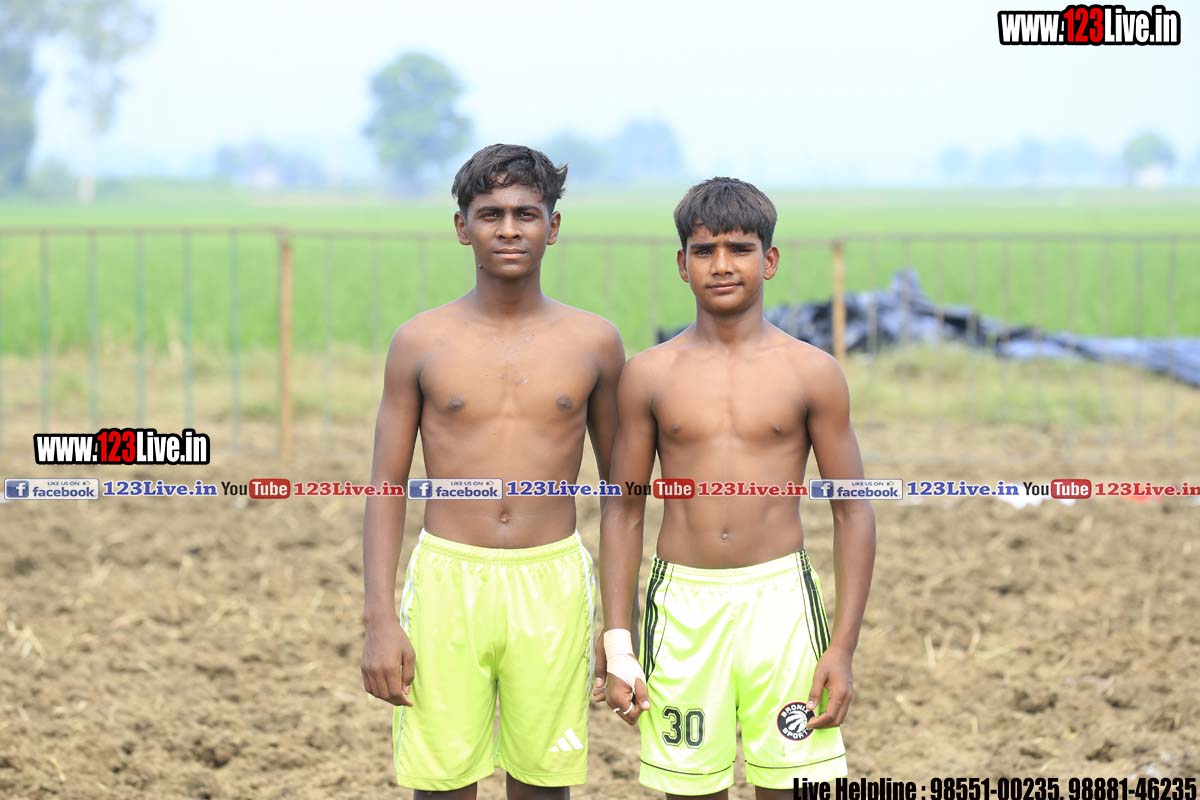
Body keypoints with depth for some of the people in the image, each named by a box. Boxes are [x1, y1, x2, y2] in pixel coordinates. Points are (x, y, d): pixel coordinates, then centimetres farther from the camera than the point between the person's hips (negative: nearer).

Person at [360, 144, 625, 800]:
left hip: (552, 582, 1)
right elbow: (386, 487, 4)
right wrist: (379, 621, -4)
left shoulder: (592, 343, 4)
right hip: (447, 580, -1)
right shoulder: (421, 342, 2)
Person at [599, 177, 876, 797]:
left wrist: (843, 647, -4)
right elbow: (623, 513, 8)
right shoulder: (649, 375, 4)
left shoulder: (811, 373, 1)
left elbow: (853, 513, 3)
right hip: (682, 605, 1)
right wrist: (617, 647, 1)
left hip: (780, 604, -1)